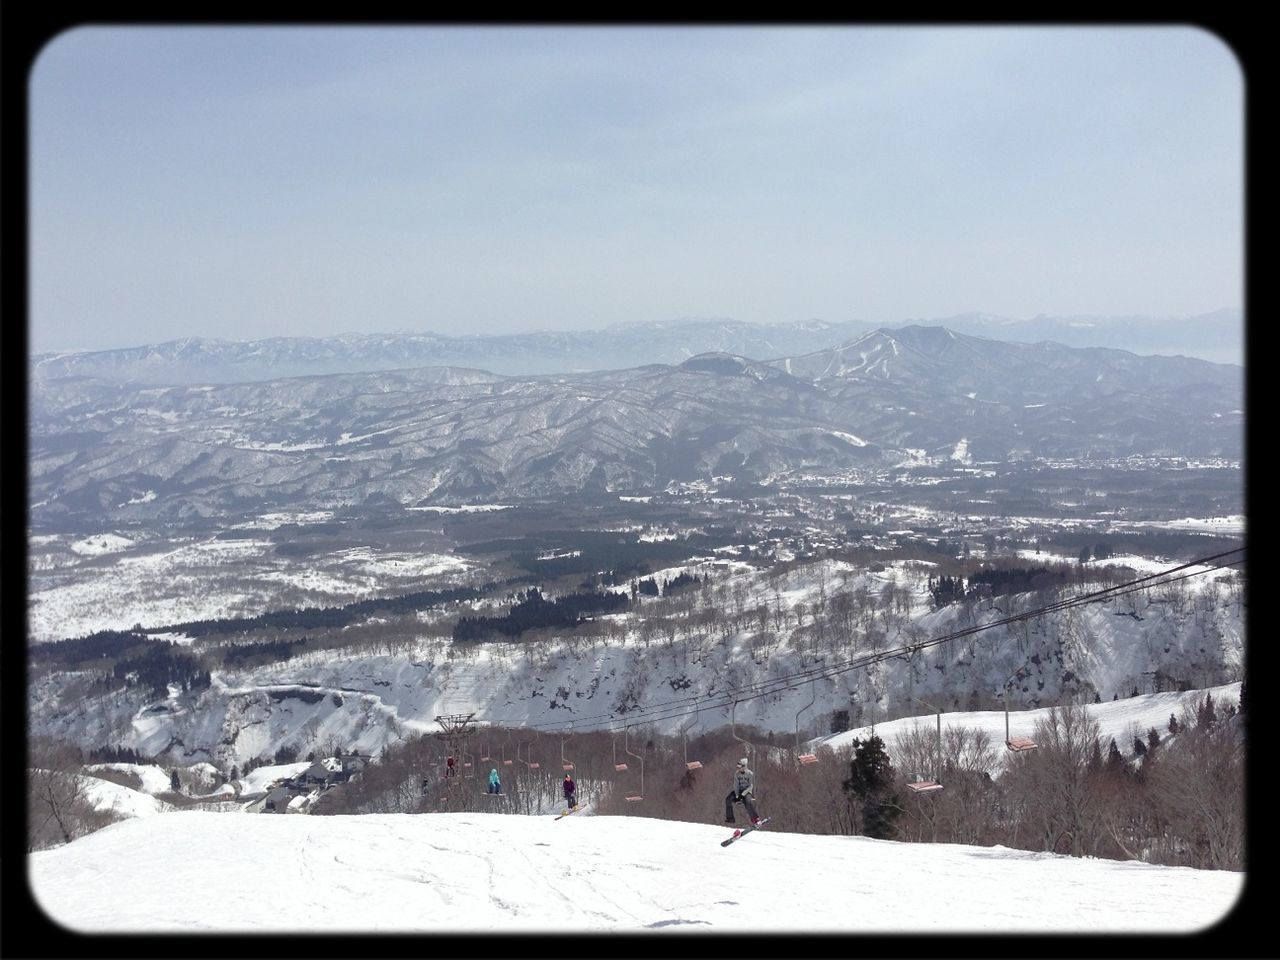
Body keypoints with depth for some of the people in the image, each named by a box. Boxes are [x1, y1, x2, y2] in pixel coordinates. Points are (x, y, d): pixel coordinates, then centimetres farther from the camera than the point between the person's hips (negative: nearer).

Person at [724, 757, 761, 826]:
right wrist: (737, 795, -15)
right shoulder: (736, 773, 0)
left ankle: (756, 819, -25)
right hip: (738, 791, 4)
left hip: (747, 791, -4)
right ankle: (730, 818, -15)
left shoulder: (750, 774, -10)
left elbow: (751, 786, -12)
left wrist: (743, 794, -22)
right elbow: (736, 785, -3)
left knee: (748, 802, -34)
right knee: (728, 799, -19)